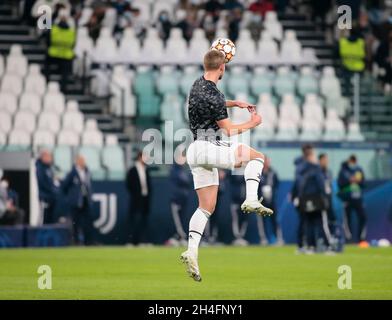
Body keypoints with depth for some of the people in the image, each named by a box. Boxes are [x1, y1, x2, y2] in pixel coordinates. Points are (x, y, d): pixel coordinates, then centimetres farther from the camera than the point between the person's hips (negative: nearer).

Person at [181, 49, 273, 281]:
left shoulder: (199, 84, 12)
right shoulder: (211, 94, -17)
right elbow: (229, 130, -12)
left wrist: (234, 103, 23)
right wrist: (253, 123, 3)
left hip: (196, 151, 9)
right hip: (209, 148, -9)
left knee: (207, 207, 9)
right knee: (257, 156, 5)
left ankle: (192, 252, -3)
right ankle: (251, 200, -10)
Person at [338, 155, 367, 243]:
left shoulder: (359, 170, 11)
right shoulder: (343, 170, -1)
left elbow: (363, 184, 11)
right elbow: (340, 184, -9)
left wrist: (359, 181, -9)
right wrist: (349, 180, -19)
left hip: (358, 197, 4)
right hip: (347, 198, -4)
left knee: (363, 217, -3)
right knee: (348, 219, -5)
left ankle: (361, 238, 6)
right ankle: (349, 238, 1)